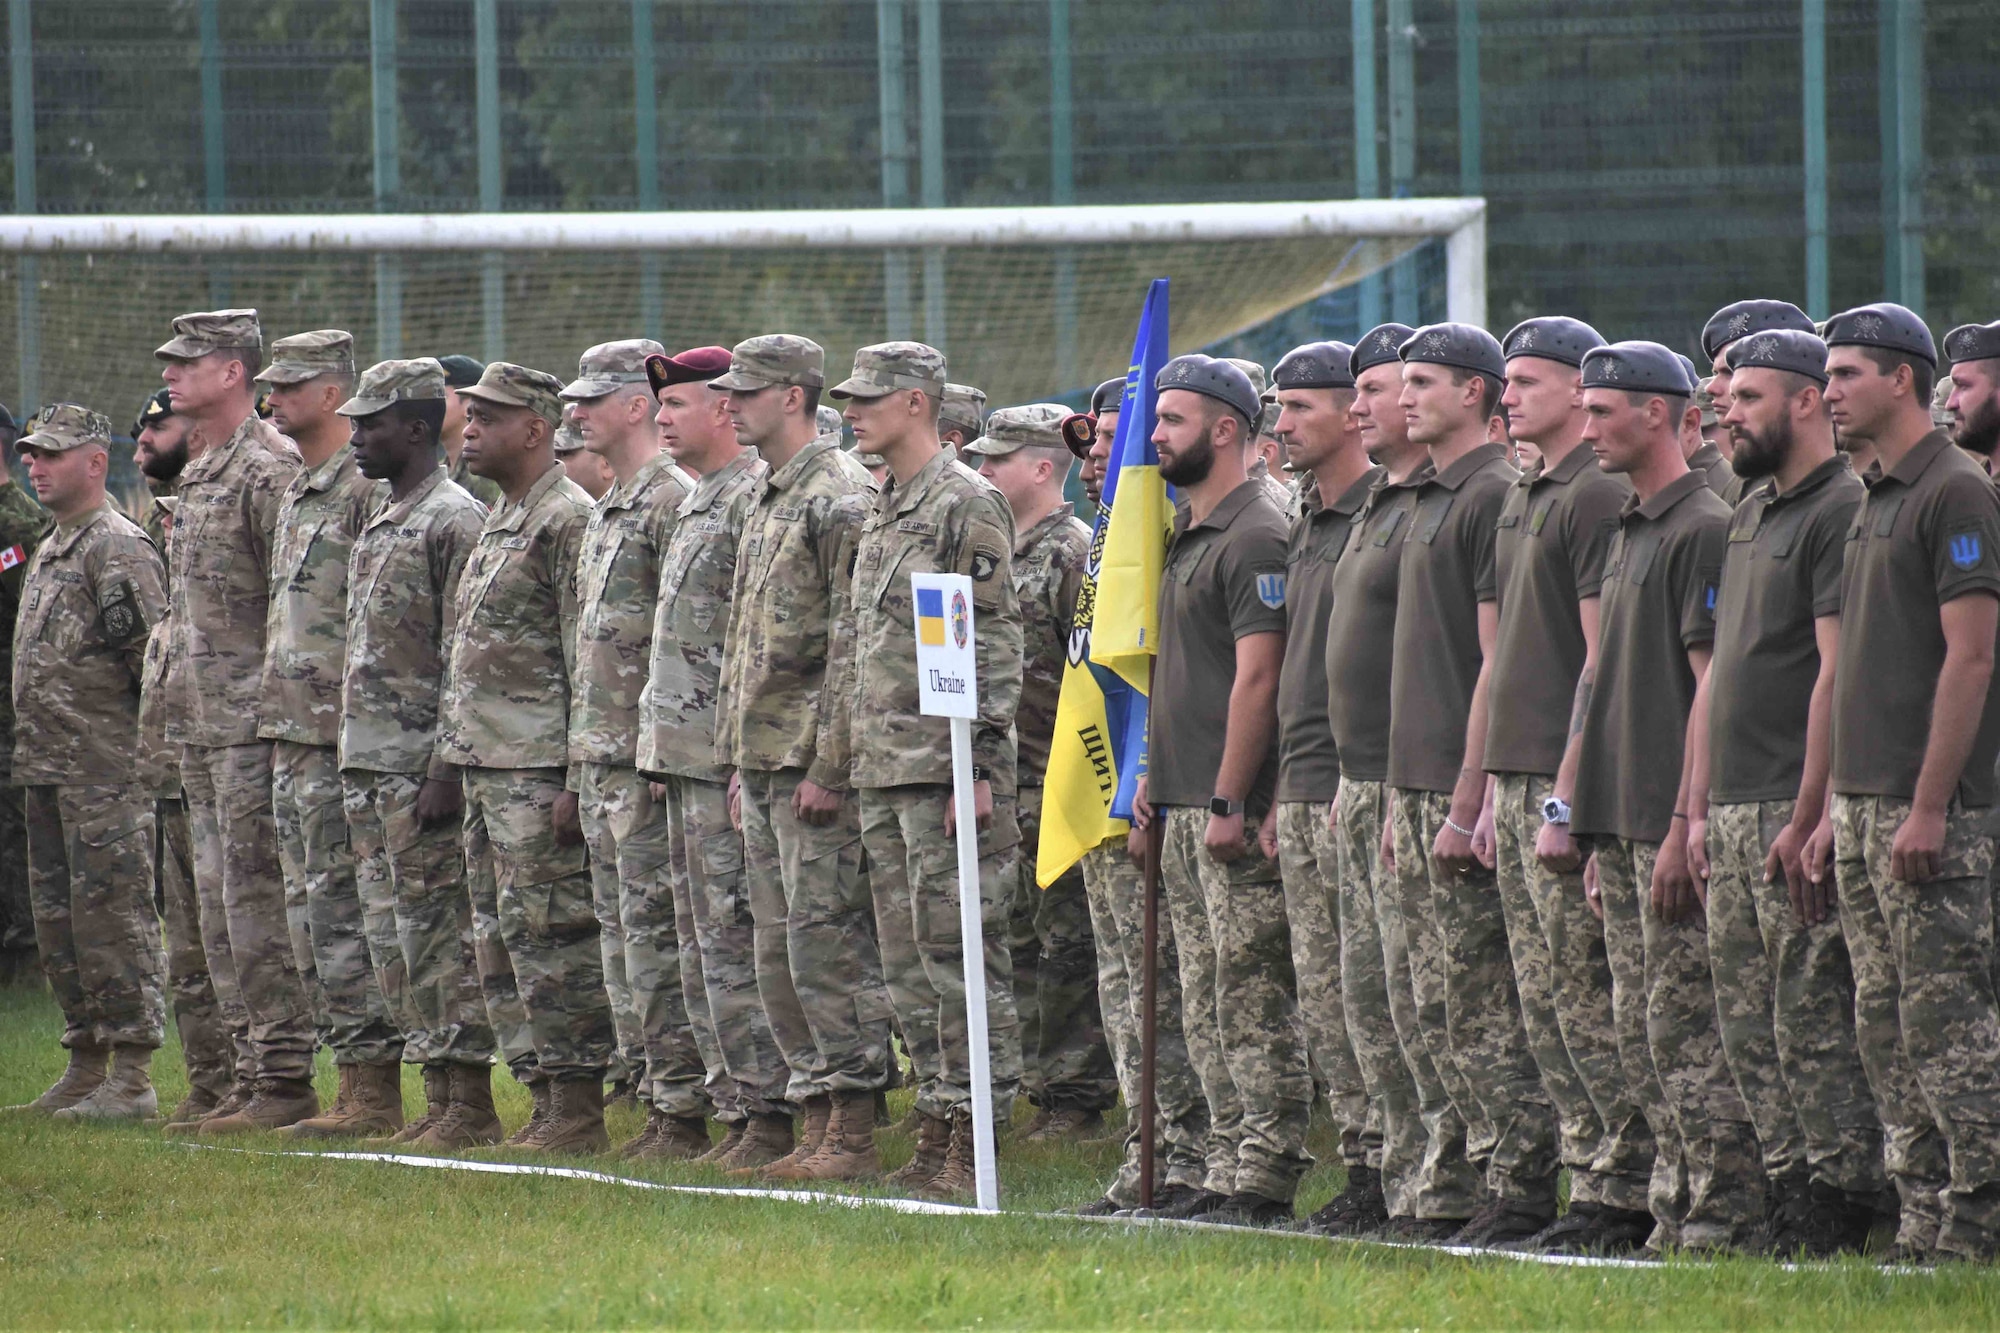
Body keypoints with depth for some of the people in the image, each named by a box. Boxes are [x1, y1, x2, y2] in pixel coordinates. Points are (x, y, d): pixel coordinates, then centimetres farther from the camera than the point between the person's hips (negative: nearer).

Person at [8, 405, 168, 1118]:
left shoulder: (119, 548, -11)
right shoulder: (49, 550, 19)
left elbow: (155, 656, -15)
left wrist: (150, 747, -13)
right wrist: (32, 750, 20)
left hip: (107, 774, -10)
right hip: (47, 771, 10)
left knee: (112, 915, -8)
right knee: (59, 922, 11)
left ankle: (131, 1078, -7)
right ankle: (86, 1066, 17)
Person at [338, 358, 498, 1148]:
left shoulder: (455, 521, -11)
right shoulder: (380, 519, 18)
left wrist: (447, 771, -20)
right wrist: (353, 768, 18)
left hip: (422, 763, -10)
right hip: (370, 764, 10)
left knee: (442, 933, -7)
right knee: (399, 935, 10)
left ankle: (470, 1107, -5)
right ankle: (437, 1101, 14)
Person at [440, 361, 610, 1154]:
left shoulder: (568, 522, -12)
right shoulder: (499, 522, 19)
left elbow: (591, 663, -16)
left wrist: (578, 780, -19)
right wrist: (456, 754, 19)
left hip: (538, 771, -10)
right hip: (486, 764, 10)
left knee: (550, 936, -8)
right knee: (500, 940, 10)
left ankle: (577, 1111, -6)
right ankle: (545, 1103, 14)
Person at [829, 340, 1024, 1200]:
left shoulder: (965, 505, -10)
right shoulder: (881, 510, 18)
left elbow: (996, 644, -14)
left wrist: (979, 766, -18)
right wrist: (847, 746, 19)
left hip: (945, 768, -9)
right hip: (884, 772, 9)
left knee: (959, 952, -7)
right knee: (907, 958, 10)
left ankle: (974, 1139, -6)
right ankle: (938, 1127, 14)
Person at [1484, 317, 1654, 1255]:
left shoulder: (1598, 498, -11)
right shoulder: (1522, 502, 18)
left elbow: (1602, 655, -16)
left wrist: (1570, 791, -19)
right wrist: (1496, 788, 20)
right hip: (1520, 780, 10)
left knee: (1586, 1000, -9)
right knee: (1546, 1009, 9)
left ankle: (1627, 1188, -6)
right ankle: (1591, 1184, 11)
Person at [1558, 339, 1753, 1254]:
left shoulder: (1703, 532, -11)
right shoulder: (1629, 534, 18)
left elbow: (1713, 690, -16)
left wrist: (1684, 826, -19)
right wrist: (1573, 807, 19)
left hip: (1671, 826, -10)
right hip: (1620, 825, 10)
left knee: (1686, 1032, -9)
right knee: (1640, 1032, 10)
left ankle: (1722, 1218, -7)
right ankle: (1675, 1211, 13)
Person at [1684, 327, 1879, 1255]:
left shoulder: (1841, 511, -10)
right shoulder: (1751, 512, 19)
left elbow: (1836, 674, -16)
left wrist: (1807, 818, -19)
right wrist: (1700, 808, 17)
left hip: (1794, 816, -9)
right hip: (1733, 818, 9)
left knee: (1813, 1021, -8)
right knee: (1748, 1028, 8)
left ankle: (1839, 1209, -5)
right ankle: (1789, 1199, 12)